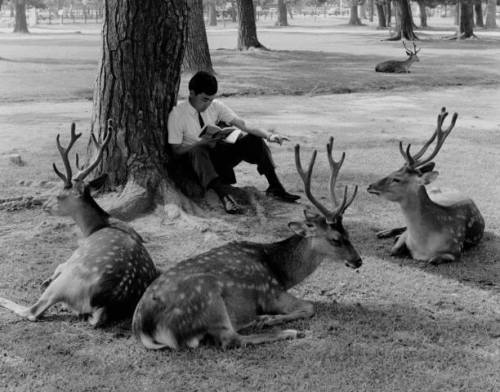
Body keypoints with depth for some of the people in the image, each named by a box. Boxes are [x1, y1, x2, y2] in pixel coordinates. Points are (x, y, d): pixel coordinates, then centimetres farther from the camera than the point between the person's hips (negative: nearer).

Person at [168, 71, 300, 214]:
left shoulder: (216, 106, -4)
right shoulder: (177, 114, -14)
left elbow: (243, 125, -14)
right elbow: (176, 150, -13)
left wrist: (268, 135, -30)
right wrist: (202, 142, -28)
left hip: (217, 154, 4)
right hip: (191, 159, -4)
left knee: (253, 139, -15)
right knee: (199, 151, -40)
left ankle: (275, 187, -19)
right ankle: (224, 197, -53)